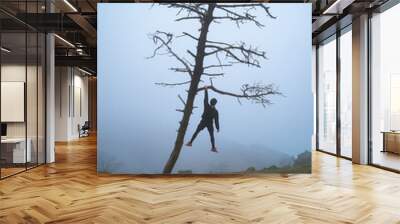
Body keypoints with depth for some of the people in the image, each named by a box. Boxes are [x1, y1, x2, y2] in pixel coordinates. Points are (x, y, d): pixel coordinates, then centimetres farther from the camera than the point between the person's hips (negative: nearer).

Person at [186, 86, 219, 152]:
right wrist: (218, 128, 0)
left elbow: (206, 98, -5)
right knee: (212, 135, 9)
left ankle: (190, 142, 16)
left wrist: (206, 90, 5)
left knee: (196, 132, 13)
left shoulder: (207, 106, -16)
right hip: (210, 124, -1)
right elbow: (216, 120, -12)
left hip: (203, 122, 1)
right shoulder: (215, 111, -15)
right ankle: (213, 148, 2)